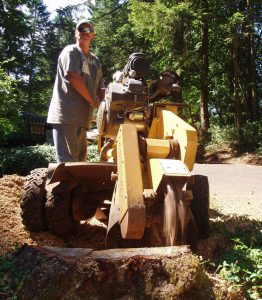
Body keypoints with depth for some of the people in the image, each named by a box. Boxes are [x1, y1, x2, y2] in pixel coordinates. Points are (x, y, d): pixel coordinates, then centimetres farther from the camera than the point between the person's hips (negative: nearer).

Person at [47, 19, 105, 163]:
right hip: (66, 115, -8)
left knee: (80, 159, 12)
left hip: (82, 117, 8)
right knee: (68, 161, -10)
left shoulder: (95, 61, 21)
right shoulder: (70, 51, -1)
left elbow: (100, 88, 17)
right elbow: (74, 78, -14)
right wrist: (93, 101, -8)